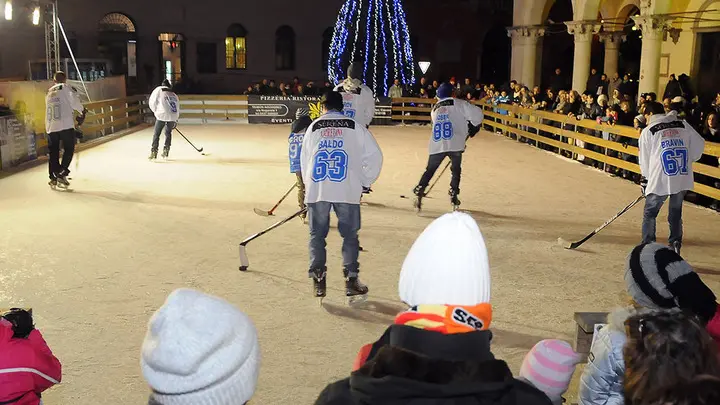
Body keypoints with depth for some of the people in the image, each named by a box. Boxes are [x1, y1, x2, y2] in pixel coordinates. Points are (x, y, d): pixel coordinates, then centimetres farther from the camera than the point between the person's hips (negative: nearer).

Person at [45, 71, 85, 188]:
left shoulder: (49, 92, 20)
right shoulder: (66, 88, 1)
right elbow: (74, 101, -14)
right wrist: (83, 111, 0)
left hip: (51, 127, 5)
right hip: (66, 125, -5)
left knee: (53, 152, 11)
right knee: (69, 149, 4)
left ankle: (53, 177, 12)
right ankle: (62, 174, -7)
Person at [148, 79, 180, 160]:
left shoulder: (158, 90, 10)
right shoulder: (174, 95, 23)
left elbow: (152, 103, 5)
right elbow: (177, 109, 23)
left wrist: (156, 111, 21)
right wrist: (175, 121, 31)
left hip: (162, 115, -4)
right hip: (173, 117, 4)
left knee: (156, 134, 3)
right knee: (168, 133, 21)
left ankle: (154, 152, -6)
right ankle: (165, 151, 18)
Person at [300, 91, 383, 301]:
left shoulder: (313, 127, 12)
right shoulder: (355, 126, 5)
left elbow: (304, 159, 15)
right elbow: (374, 155, 1)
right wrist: (364, 182, 11)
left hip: (316, 189, 2)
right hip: (347, 189, -2)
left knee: (317, 234, 12)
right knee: (350, 235, 9)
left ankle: (318, 279, 8)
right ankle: (351, 280, 7)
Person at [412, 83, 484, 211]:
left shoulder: (435, 108, 24)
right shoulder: (458, 103, 6)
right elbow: (477, 113, -3)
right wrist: (474, 126, 16)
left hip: (437, 145, 3)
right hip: (455, 144, -3)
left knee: (430, 170, 14)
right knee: (456, 170, 17)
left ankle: (419, 192, -1)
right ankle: (453, 195, 12)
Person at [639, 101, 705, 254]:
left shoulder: (648, 131, 1)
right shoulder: (683, 125, 9)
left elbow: (644, 160, 4)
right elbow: (699, 144, 8)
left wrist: (647, 179, 17)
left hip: (660, 180, -3)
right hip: (683, 179, 3)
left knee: (650, 214, 12)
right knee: (676, 213, 18)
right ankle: (675, 246, 14)